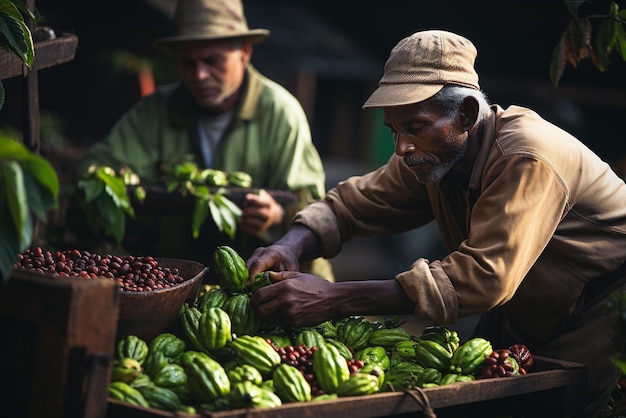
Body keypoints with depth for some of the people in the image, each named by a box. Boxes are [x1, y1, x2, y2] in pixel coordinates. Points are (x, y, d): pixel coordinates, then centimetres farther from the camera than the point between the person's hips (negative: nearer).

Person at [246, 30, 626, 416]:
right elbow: (353, 203, 0)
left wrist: (334, 299, -43)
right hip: (524, 318, 7)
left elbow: (483, 277, -40)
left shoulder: (528, 160, -32)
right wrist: (291, 247, -25)